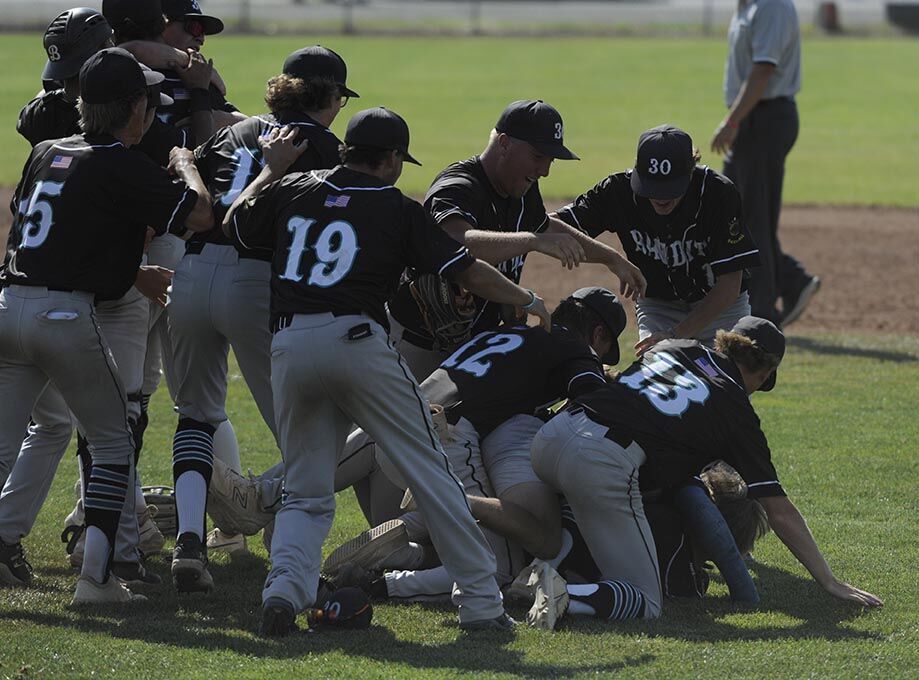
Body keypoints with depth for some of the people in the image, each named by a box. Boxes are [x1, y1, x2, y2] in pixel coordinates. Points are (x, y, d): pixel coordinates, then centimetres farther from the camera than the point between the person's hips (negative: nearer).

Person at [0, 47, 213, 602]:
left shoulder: (46, 154, 14)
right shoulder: (124, 167, -8)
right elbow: (200, 215, -13)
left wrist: (136, 270, 34)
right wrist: (185, 163, 9)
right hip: (67, 315, -6)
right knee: (114, 442, 8)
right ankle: (96, 576, 1)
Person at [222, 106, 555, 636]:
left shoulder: (293, 189, 15)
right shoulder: (398, 209, 6)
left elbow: (234, 224, 31)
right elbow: (469, 272, 5)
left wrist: (271, 169, 42)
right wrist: (528, 301, 19)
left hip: (290, 346, 4)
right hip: (357, 341, -4)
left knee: (306, 491, 14)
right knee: (430, 471, 5)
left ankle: (285, 587, -13)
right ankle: (481, 602, 4)